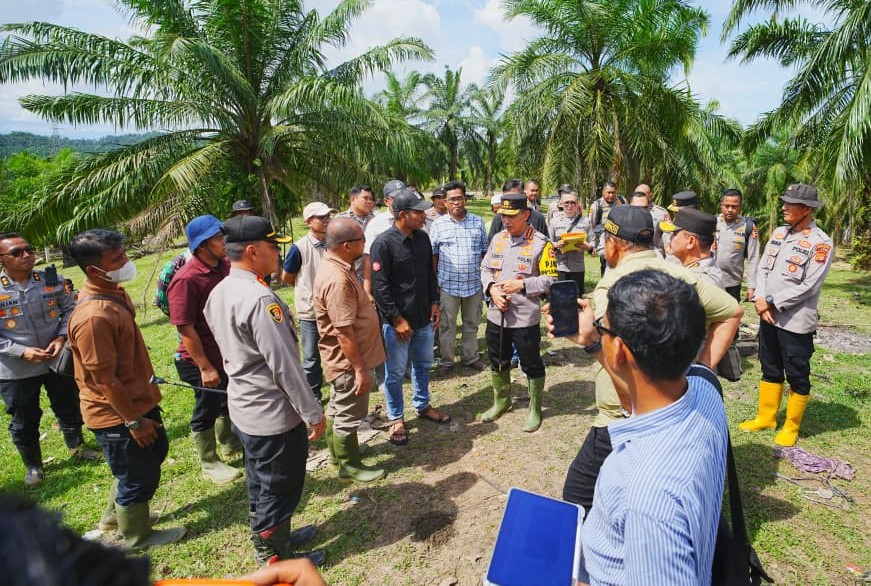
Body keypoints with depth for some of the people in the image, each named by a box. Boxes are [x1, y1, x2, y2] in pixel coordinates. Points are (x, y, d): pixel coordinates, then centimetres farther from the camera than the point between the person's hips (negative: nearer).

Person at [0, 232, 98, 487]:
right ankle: (33, 466, 37)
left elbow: (70, 310, 4)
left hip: (59, 360, 2)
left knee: (69, 408, 19)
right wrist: (22, 351, -20)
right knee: (24, 421, 14)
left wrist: (62, 337, -12)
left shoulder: (52, 280, -6)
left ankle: (76, 446, 45)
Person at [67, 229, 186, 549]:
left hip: (138, 399, 9)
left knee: (155, 453, 27)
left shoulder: (114, 291, -2)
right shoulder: (93, 316, -32)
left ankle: (115, 514, 49)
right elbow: (104, 380, -26)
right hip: (116, 415, -9)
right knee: (139, 475, 12)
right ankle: (137, 536, 39)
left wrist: (149, 386, 19)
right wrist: (133, 421, -17)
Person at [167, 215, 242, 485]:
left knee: (230, 400, 24)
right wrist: (205, 367, -20)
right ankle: (209, 463, 33)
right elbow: (185, 329, -23)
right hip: (203, 359, -7)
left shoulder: (225, 265, -3)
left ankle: (230, 445, 48)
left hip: (229, 353, 7)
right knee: (207, 409, 12)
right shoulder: (186, 280, -25)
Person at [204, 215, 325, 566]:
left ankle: (268, 540, 46)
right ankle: (276, 560, 32)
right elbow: (284, 365, -26)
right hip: (274, 415, -9)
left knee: (260, 485, 26)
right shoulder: (259, 299, -28)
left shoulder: (219, 293, 2)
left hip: (243, 408, 9)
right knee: (280, 490, 12)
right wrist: (313, 413, -16)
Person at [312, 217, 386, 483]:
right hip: (349, 362, -10)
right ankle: (349, 465, 28)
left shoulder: (336, 267, 3)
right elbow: (344, 332, -28)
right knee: (349, 414, 8)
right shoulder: (337, 280, -30)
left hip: (343, 360, 10)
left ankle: (337, 451, 44)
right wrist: (360, 369, -22)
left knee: (338, 407, 24)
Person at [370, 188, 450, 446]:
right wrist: (397, 319, -17)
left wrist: (434, 303, 8)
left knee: (423, 365, 20)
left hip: (424, 318, 7)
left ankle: (422, 405, 41)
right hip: (396, 321, -6)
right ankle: (396, 418, 25)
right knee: (395, 372, 7)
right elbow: (380, 286, -18)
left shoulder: (422, 238, 4)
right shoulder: (384, 243, -17)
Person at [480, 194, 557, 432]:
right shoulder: (497, 239, 7)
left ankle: (535, 409, 30)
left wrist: (521, 284, -22)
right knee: (498, 362, 20)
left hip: (525, 317, -5)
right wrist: (492, 289, -9)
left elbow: (550, 279, -11)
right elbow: (485, 269, 10)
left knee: (531, 365, 10)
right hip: (496, 314, 6)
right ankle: (501, 402, 42)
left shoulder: (541, 243, -10)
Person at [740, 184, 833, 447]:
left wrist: (772, 303, -15)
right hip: (768, 316, 6)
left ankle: (791, 427, 26)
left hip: (796, 322, -6)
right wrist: (761, 301, -9)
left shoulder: (821, 243, -13)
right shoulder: (779, 233, 6)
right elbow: (763, 268, 5)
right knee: (770, 369, 18)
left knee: (797, 376, 9)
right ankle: (766, 417, 34)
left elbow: (808, 287, -18)